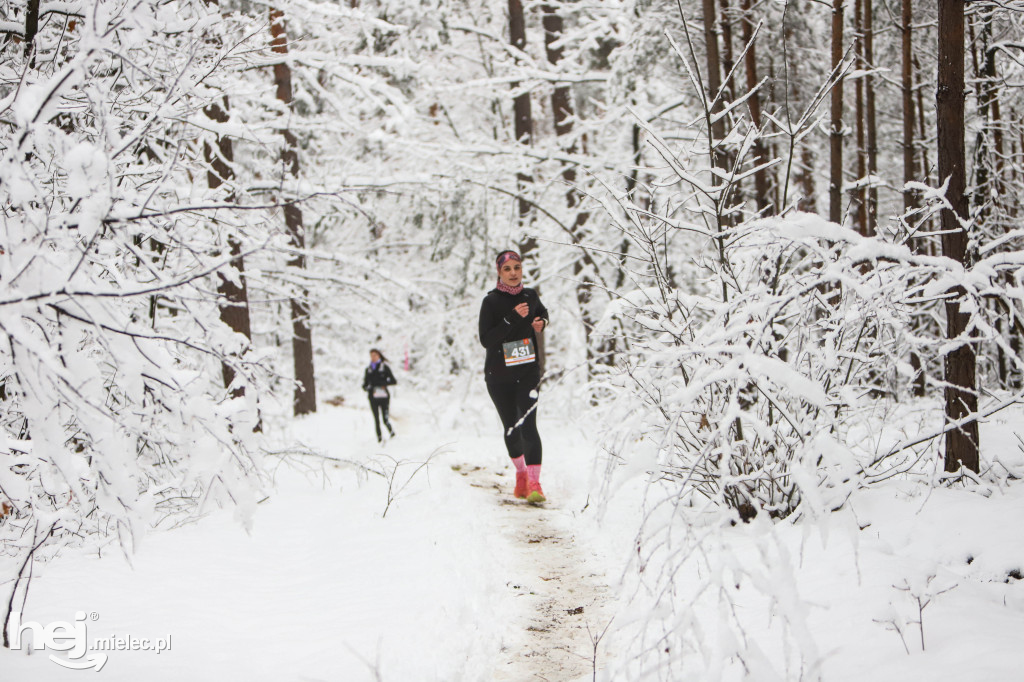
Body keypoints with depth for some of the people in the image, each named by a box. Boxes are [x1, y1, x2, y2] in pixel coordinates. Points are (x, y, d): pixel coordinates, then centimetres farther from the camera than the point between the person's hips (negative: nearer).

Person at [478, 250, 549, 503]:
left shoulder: (530, 296, 4)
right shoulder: (491, 301, -7)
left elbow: (543, 314, 26)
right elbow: (486, 339, -15)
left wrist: (541, 323, 3)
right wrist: (512, 318, -24)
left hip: (528, 373, 1)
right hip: (499, 376, -1)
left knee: (528, 425, -15)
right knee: (511, 428, 10)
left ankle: (534, 483, -19)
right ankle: (520, 473, 34)